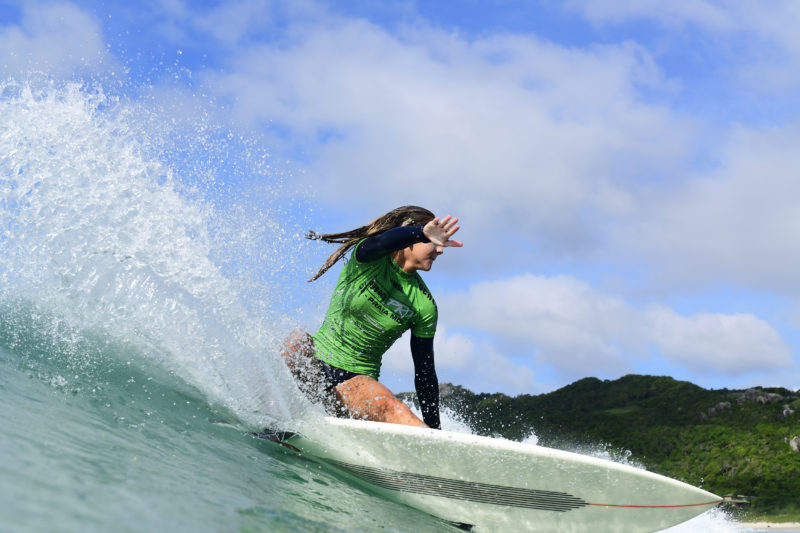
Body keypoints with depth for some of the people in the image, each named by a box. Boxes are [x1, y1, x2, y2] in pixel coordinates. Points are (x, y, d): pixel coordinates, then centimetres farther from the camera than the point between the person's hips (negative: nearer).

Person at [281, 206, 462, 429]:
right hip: (314, 363, 0)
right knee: (296, 341, -32)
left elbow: (425, 372, 5)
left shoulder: (425, 306, 2)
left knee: (395, 411, -31)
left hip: (358, 381, 0)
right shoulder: (370, 260, -6)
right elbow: (383, 241, -33)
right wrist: (423, 233, -53)